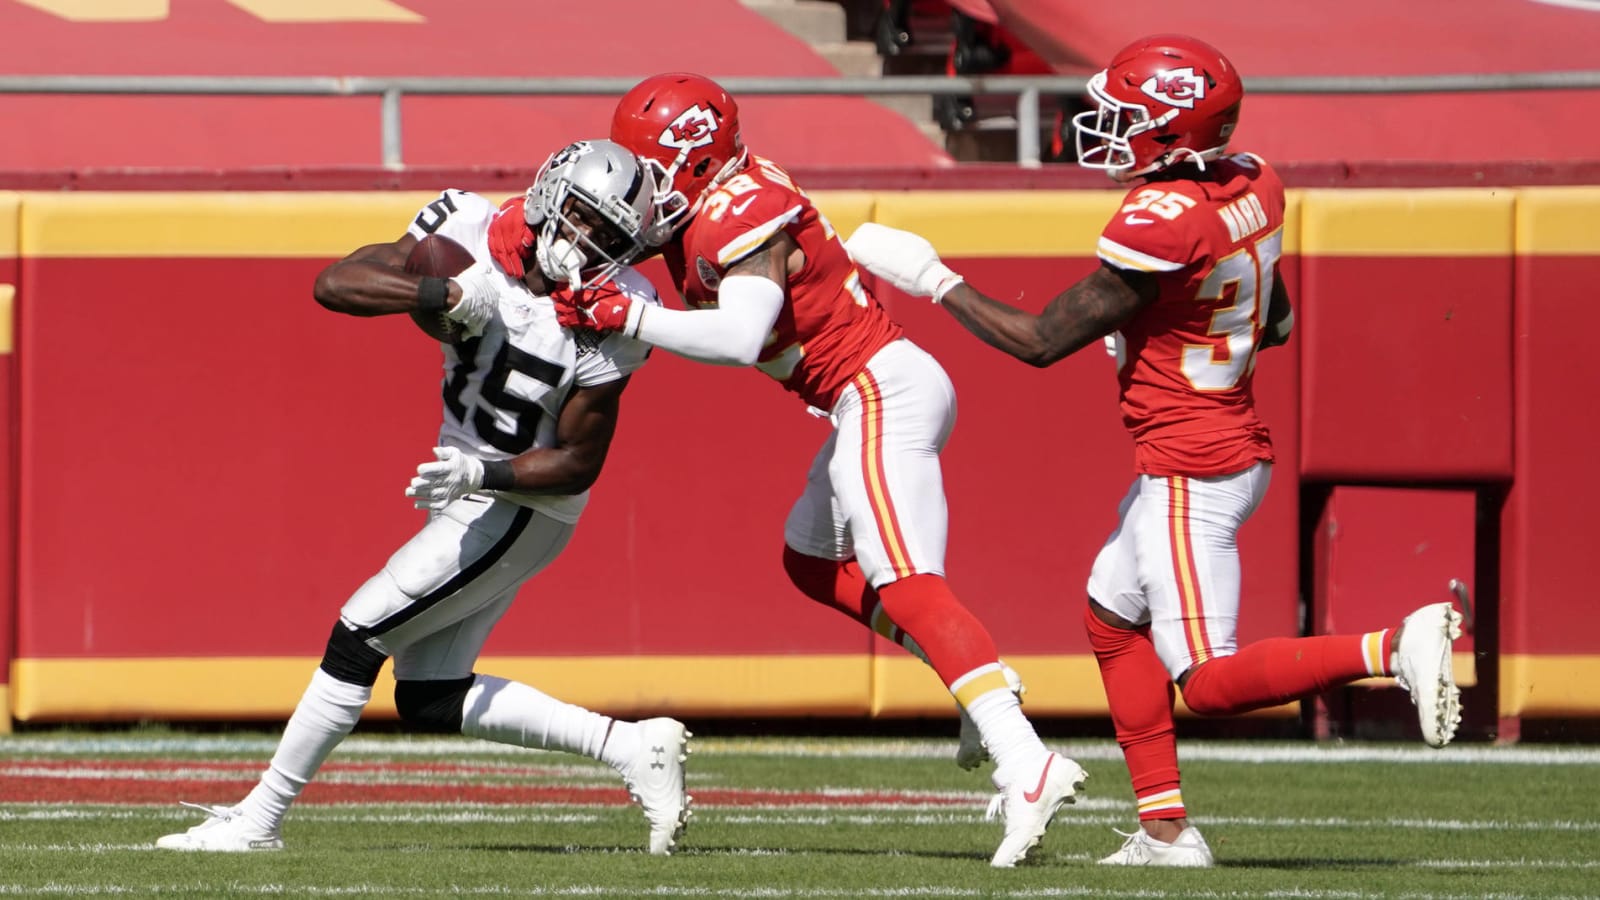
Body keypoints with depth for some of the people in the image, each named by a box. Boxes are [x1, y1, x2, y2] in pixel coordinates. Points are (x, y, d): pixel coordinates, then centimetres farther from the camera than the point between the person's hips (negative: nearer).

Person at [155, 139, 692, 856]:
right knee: (427, 701, 9)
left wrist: (480, 473, -29)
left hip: (521, 507, -7)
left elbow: (578, 464, -14)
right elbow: (335, 283, -22)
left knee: (359, 636, -9)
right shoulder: (476, 238, -12)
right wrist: (450, 293, -35)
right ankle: (634, 748, 13)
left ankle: (259, 818, 2)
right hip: (467, 494, 7)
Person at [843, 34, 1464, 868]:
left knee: (1209, 684, -6)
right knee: (1112, 619, 22)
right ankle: (1165, 829, 21)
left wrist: (932, 279, -9)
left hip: (1188, 472, -10)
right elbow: (1276, 321, 16)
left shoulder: (1161, 222, -24)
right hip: (1233, 448, 10)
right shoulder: (1249, 187, 1)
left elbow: (1041, 340, -18)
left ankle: (1393, 647, -17)